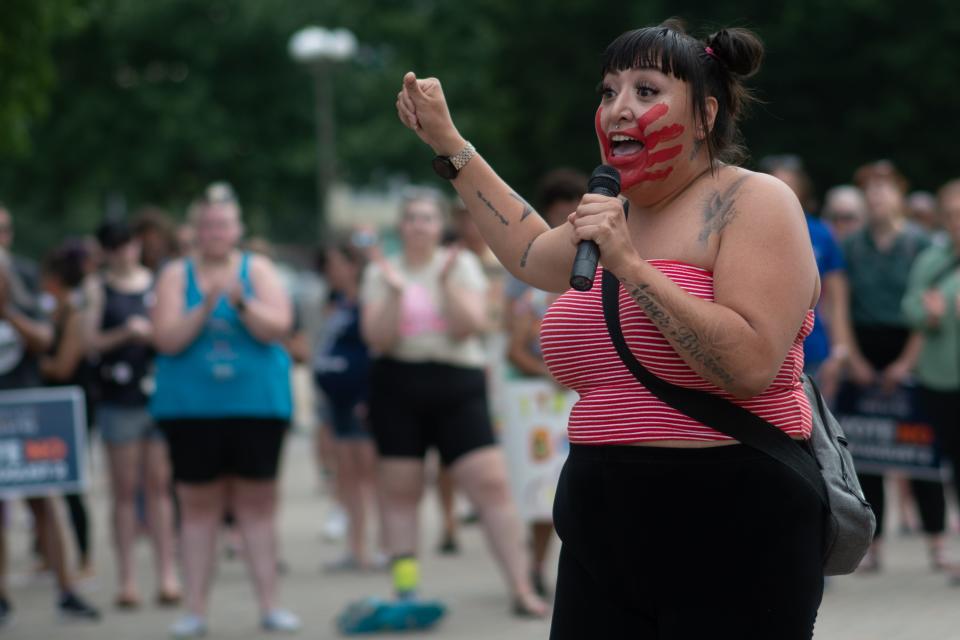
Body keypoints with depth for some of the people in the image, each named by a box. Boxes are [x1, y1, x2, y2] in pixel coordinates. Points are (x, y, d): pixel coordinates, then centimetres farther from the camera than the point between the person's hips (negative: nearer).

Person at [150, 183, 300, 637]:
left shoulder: (258, 270, 5)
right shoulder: (177, 275, 4)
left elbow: (278, 327, -7)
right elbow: (167, 339, -6)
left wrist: (240, 301, -23)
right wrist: (205, 306, -19)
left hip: (257, 406, 0)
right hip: (191, 407, 0)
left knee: (257, 504, 3)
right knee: (198, 508, 2)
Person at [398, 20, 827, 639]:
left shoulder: (753, 203, -8)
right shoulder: (617, 217, 14)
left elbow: (751, 365, -21)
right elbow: (531, 252, 36)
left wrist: (629, 265, -21)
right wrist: (447, 142, 37)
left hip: (730, 539, -7)